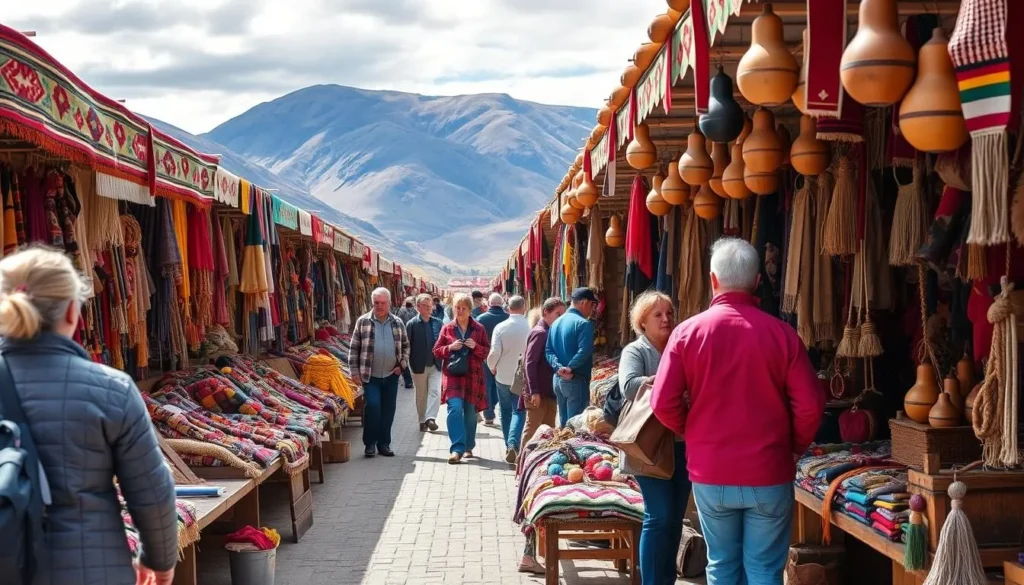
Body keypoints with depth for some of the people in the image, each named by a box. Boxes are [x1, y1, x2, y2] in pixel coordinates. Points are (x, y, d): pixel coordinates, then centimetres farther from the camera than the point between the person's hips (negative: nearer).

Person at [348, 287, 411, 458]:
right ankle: (370, 443, -1)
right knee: (372, 406, -14)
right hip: (370, 376, -3)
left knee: (388, 410, 7)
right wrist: (355, 371, -4)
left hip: (391, 375, 3)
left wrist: (402, 365, 3)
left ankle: (384, 443, 20)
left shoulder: (397, 323, 6)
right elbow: (354, 348, 1)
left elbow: (405, 346, 16)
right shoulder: (363, 322, -1)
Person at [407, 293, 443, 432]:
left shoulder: (438, 323, 3)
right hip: (419, 367, -2)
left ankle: (430, 418, -11)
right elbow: (407, 346, -6)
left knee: (435, 392, -11)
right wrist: (410, 365, -9)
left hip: (435, 365, 2)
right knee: (421, 395, 8)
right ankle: (423, 421, 18)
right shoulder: (412, 324, -6)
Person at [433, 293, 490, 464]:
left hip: (472, 375, 1)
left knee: (470, 412, 7)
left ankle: (468, 447, 24)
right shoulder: (447, 328, 7)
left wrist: (475, 347, -12)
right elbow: (436, 351, 9)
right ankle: (457, 449, -17)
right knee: (455, 408, -16)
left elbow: (487, 352, 7)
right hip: (452, 375, -1)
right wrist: (450, 348, -10)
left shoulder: (479, 329, 6)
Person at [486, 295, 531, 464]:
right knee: (519, 411, 5)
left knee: (506, 411, 17)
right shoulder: (530, 328, -13)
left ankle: (509, 446, 24)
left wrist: (492, 367, 5)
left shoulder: (501, 327, -11)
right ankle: (513, 444, -15)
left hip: (503, 375, 1)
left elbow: (494, 352, -15)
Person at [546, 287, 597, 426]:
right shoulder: (584, 323, -12)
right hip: (576, 380, -8)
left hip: (558, 379, 8)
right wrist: (570, 368, -15)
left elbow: (548, 350, 5)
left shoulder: (556, 322, 13)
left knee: (563, 423, 15)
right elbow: (584, 352, -24)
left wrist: (559, 367, -8)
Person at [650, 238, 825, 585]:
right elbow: (810, 406, -8)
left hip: (710, 474, 1)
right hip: (769, 474, -1)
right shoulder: (781, 334, -8)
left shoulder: (687, 332, -7)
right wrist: (794, 447, 10)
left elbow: (664, 403, -7)